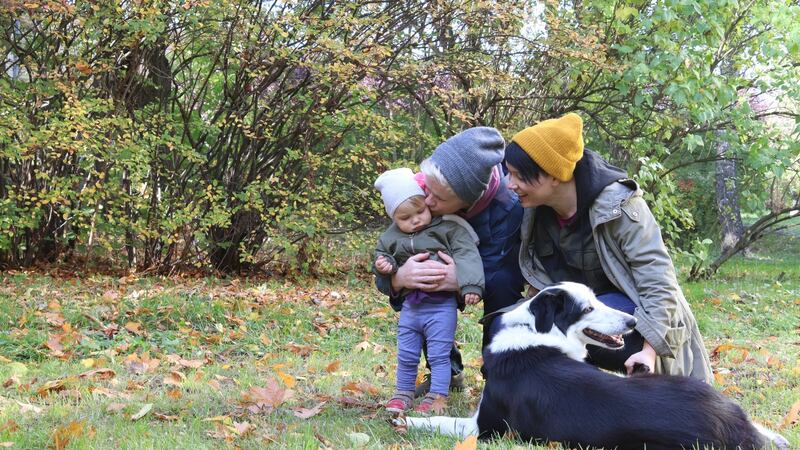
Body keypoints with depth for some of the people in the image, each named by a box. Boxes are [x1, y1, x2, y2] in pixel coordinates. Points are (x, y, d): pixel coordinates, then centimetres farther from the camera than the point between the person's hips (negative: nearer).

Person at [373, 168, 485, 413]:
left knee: (439, 355, -2)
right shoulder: (391, 238, 5)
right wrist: (384, 265, -2)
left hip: (441, 304, -5)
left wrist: (470, 285, -26)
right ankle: (403, 393, 31)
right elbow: (383, 255, 23)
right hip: (410, 306, 5)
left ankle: (437, 397, 7)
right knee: (406, 356, 15)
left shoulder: (448, 228, -9)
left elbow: (466, 255, -15)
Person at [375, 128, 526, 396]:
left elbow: (490, 271, -36)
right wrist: (399, 278, -51)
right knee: (414, 287, -21)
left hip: (501, 260, -3)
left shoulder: (507, 204, -41)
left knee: (501, 284, -35)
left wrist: (461, 279, -58)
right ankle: (448, 371, -2)